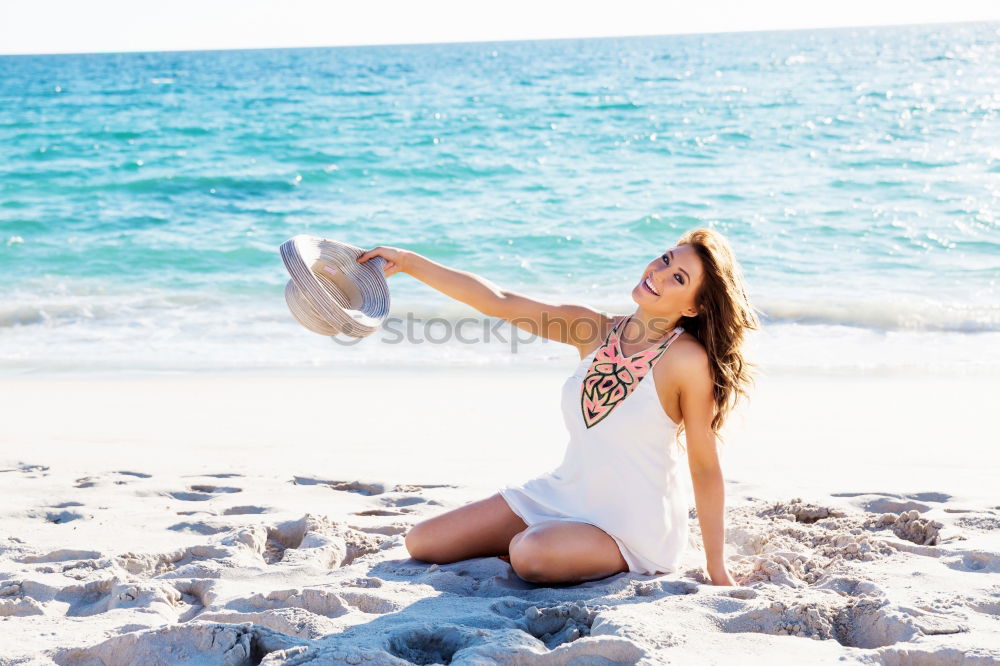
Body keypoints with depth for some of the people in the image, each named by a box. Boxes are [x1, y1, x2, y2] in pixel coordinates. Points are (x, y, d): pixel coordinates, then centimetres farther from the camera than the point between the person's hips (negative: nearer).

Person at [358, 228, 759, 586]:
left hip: (633, 530, -5)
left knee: (529, 553, -34)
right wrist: (409, 263, -14)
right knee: (422, 543, 3)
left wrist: (717, 570, -12)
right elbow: (500, 303, -7)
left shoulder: (687, 358, -20)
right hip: (564, 495, 6)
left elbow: (705, 467, -15)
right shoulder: (594, 330, -4)